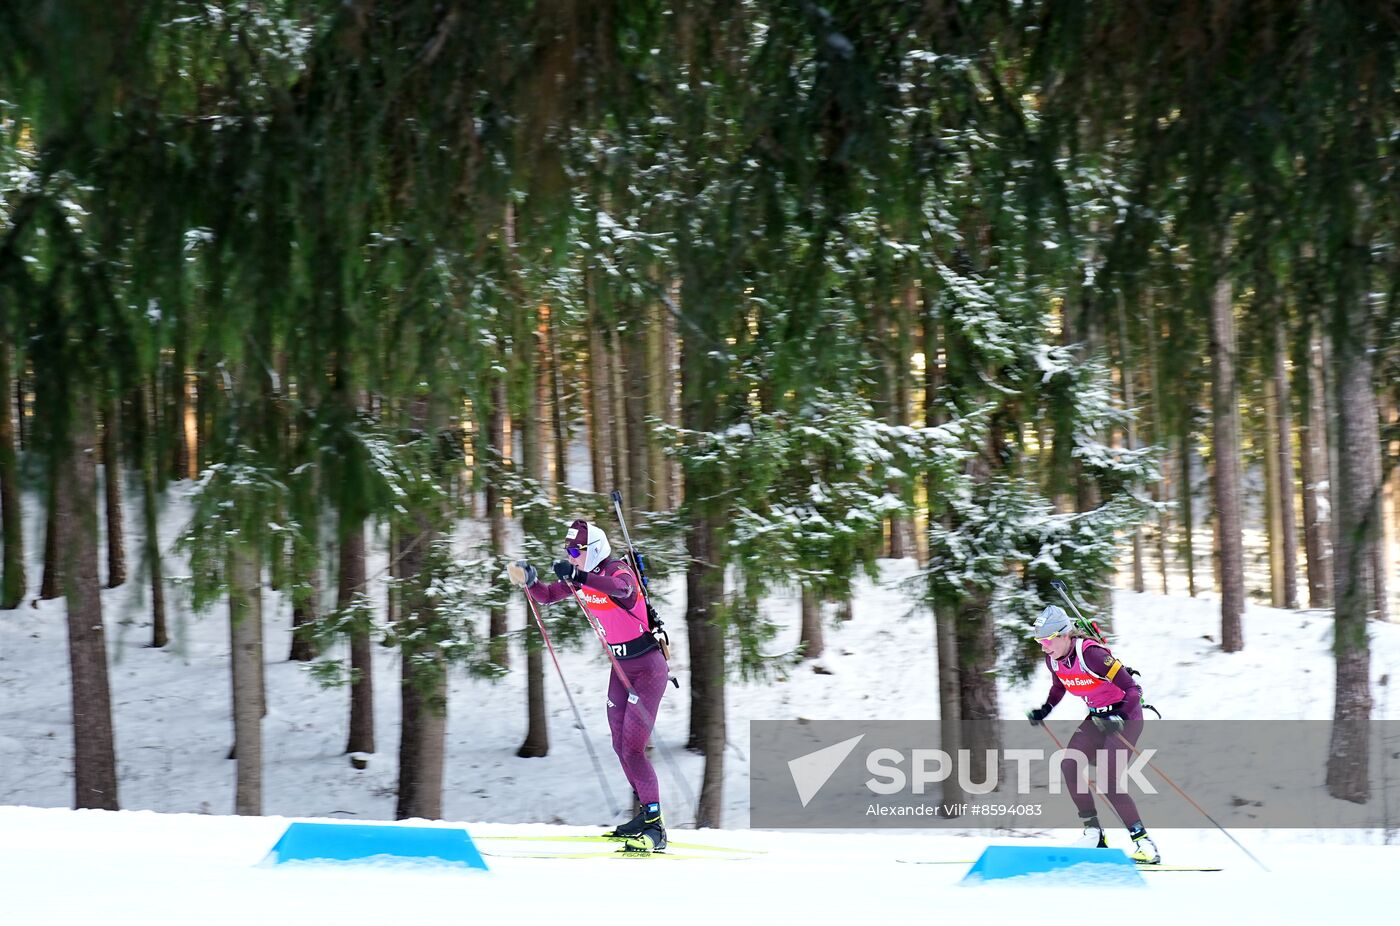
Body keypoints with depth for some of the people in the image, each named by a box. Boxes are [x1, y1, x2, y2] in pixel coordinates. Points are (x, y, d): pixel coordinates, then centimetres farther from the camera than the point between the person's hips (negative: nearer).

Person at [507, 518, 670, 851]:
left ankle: (655, 826, -12)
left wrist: (580, 577, -57)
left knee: (632, 748, -14)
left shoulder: (618, 571, -20)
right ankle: (648, 814, 22)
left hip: (648, 667, -9)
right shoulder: (580, 579, 3)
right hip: (621, 668, 9)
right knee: (621, 746, 11)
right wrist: (527, 580, -13)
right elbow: (547, 595, 9)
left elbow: (622, 589, -43)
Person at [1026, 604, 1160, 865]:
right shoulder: (1053, 660, -4)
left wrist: (1119, 718, -40)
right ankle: (1093, 833, 0)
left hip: (1126, 715, -8)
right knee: (1070, 765, -8)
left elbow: (1131, 689, -27)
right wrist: (1044, 710, 8)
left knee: (1108, 780, -18)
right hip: (1098, 717, 8)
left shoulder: (1091, 654, -28)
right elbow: (1059, 687, 20)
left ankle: (1143, 842, -11)